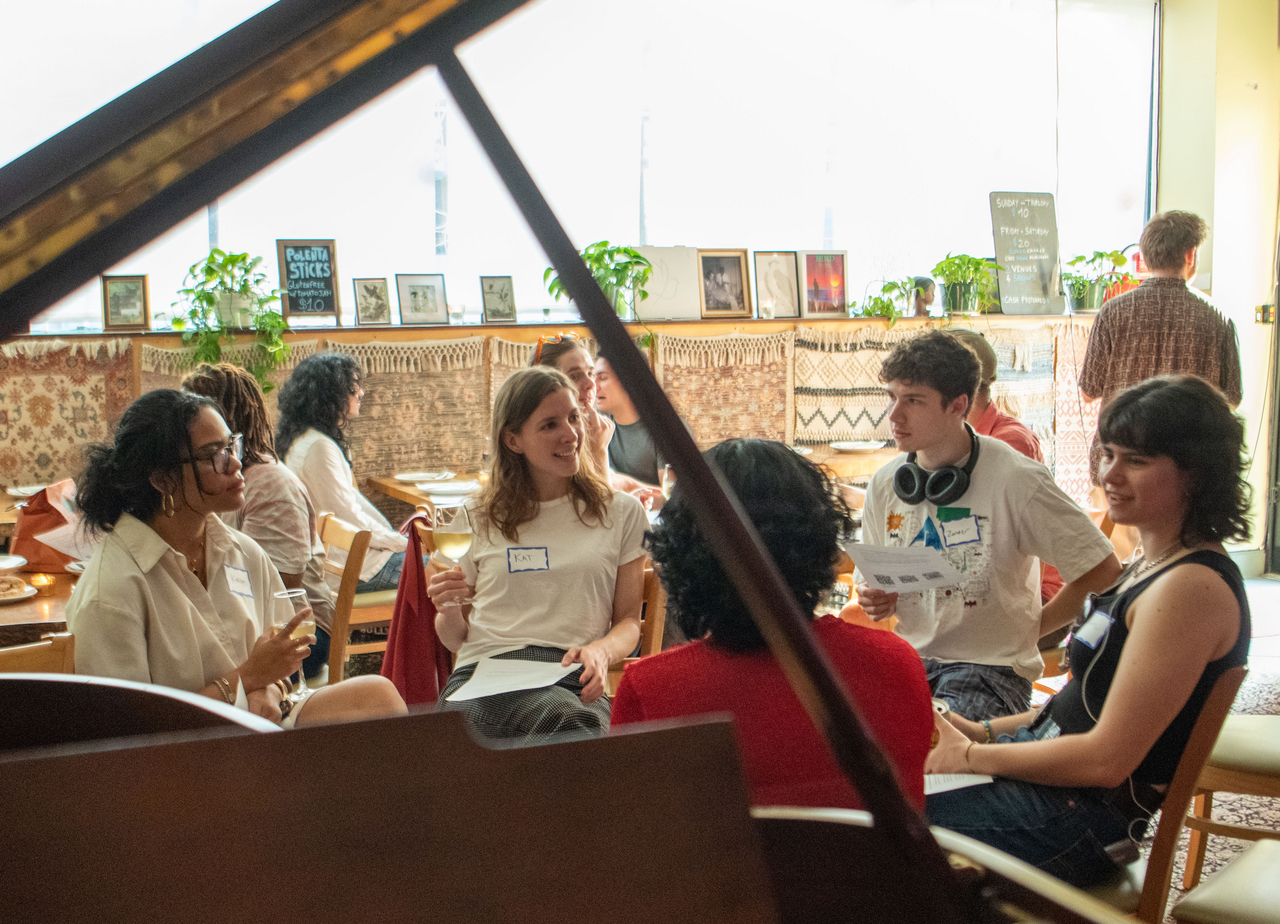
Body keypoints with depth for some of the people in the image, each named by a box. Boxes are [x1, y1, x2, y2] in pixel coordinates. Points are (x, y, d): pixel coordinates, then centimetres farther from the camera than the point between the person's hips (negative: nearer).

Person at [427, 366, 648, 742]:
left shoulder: (622, 512, 17)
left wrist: (602, 650, -8)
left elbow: (628, 620, 16)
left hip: (572, 680, 1)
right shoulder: (479, 520, 19)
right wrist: (448, 611, -2)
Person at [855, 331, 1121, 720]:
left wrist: (1029, 629, -1)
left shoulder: (1016, 480, -11)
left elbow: (1102, 571, -7)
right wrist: (873, 600, -5)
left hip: (991, 668, -5)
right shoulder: (885, 484, 6)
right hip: (907, 657, 5)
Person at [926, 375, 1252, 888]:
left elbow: (1107, 759, -23)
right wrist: (985, 731, 8)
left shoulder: (1191, 587, -21)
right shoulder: (1153, 563, 11)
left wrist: (970, 756, -13)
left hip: (1084, 813, -10)